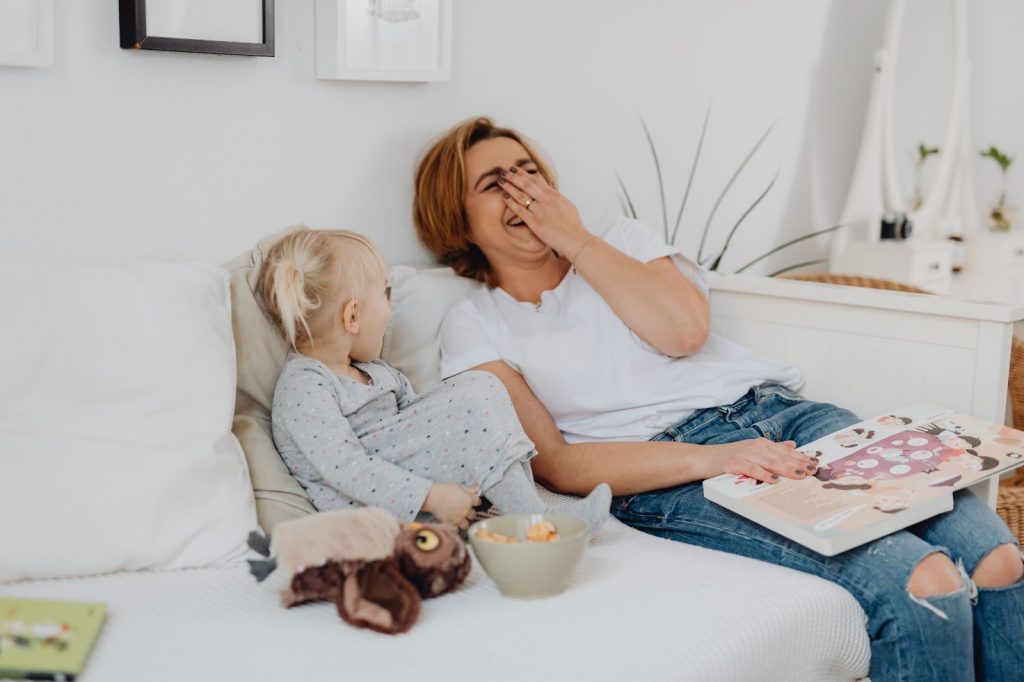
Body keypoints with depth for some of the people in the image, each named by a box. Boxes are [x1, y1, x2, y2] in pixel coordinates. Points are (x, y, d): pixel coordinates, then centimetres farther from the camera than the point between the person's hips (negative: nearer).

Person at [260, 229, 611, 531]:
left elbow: (417, 414, 19)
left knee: (479, 386, 0)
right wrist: (432, 497, -27)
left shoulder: (369, 369, 17)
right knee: (466, 408, -21)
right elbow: (346, 469, -24)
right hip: (367, 509, -10)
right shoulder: (302, 388, -15)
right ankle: (534, 517, -15)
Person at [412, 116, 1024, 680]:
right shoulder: (474, 326, 11)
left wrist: (577, 241, 5)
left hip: (780, 412, 5)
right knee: (921, 585, -27)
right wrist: (706, 459, -17)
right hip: (666, 473, -4)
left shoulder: (624, 240, 21)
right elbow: (549, 462, -4)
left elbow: (685, 329, 0)